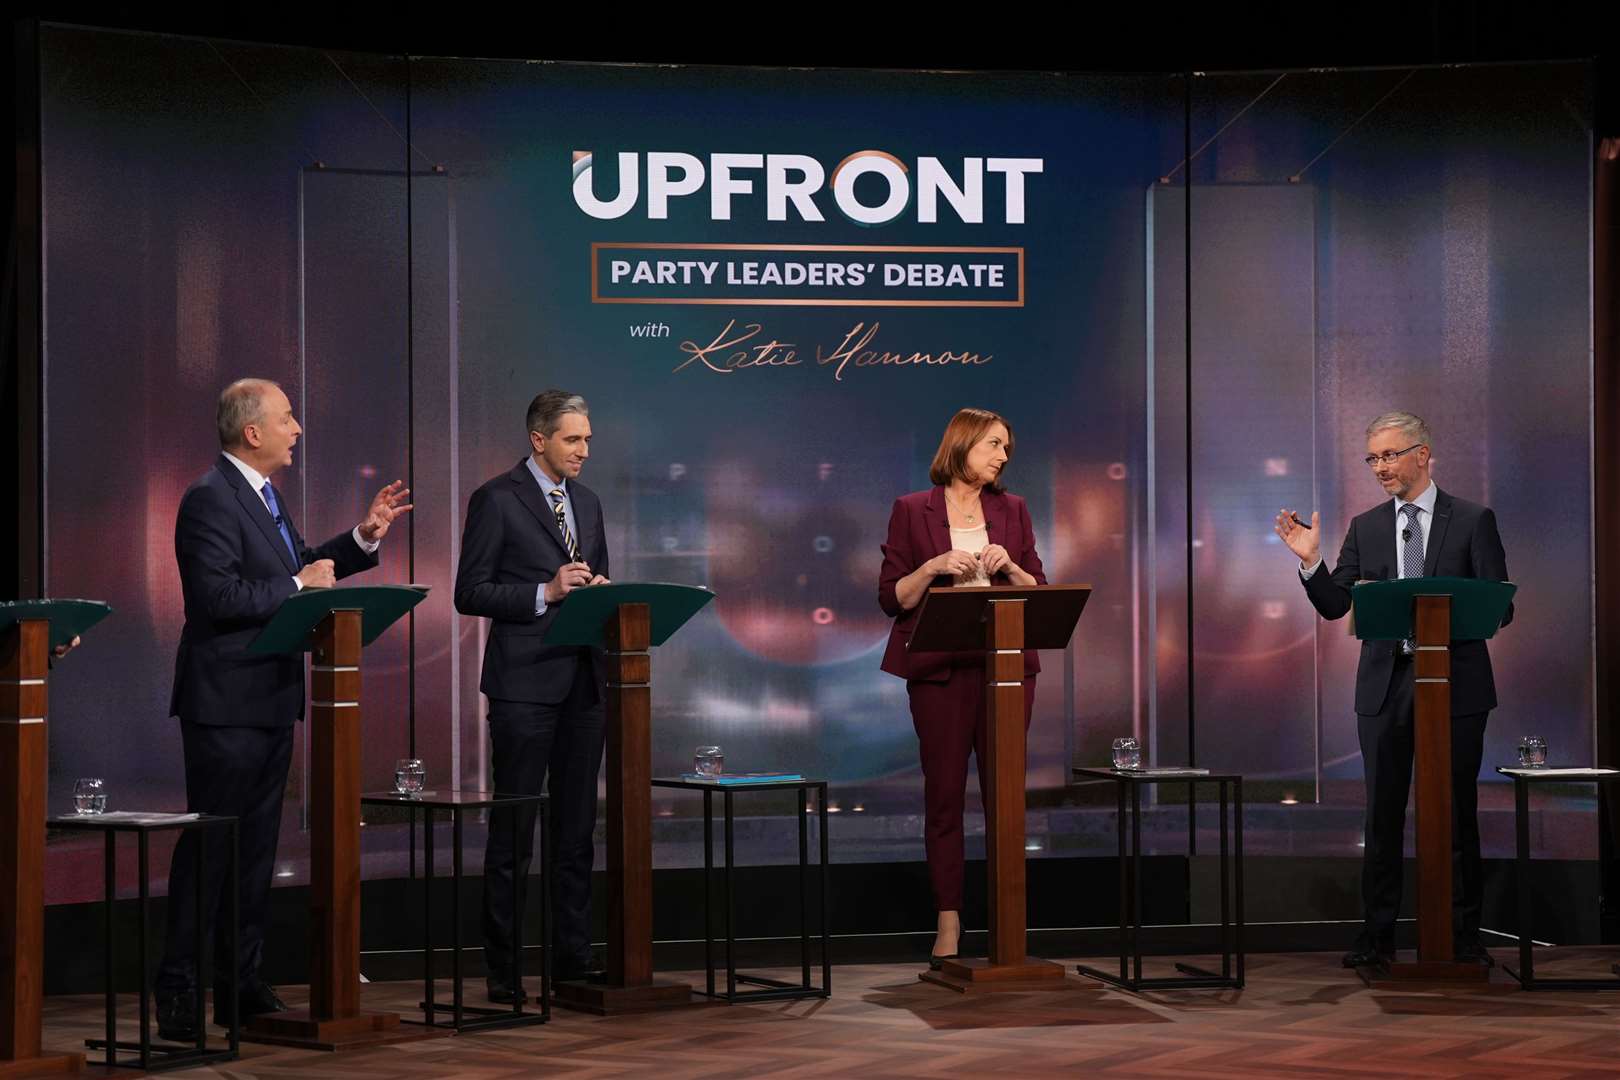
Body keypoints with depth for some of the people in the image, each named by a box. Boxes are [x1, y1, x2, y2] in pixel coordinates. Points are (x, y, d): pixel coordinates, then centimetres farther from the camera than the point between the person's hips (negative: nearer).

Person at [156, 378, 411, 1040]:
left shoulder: (263, 495, 16)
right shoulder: (211, 499, -15)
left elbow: (295, 569, 24)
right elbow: (218, 596, -24)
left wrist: (364, 537, 15)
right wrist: (299, 586, -17)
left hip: (270, 699, 10)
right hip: (227, 704, -10)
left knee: (256, 844, 12)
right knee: (211, 844, -7)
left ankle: (240, 985, 19)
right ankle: (179, 993, -1)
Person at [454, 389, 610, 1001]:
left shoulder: (587, 503, 16)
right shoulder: (496, 500, -5)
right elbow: (470, 594, -8)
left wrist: (600, 590, 0)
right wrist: (546, 593, -18)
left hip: (583, 681, 7)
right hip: (524, 684, -6)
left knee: (576, 830, 9)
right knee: (512, 833, -3)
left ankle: (573, 959, 14)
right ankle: (503, 970, 1)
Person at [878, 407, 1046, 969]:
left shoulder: (1012, 510, 12)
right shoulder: (912, 511, 3)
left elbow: (1039, 591, 11)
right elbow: (891, 598, 1)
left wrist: (1009, 566, -8)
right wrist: (933, 568, -15)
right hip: (941, 669, -2)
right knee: (944, 795, -2)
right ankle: (948, 926, 3)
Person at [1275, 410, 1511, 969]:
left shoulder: (1472, 520, 0)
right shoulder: (1365, 527, 10)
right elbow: (1335, 605, 6)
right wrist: (1311, 563, -10)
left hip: (1455, 685, -3)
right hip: (1386, 686, 3)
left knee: (1457, 813, 2)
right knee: (1383, 816, 4)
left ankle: (1464, 935, 10)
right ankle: (1377, 934, 9)